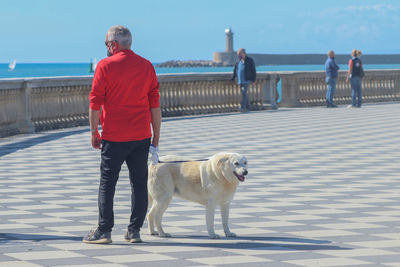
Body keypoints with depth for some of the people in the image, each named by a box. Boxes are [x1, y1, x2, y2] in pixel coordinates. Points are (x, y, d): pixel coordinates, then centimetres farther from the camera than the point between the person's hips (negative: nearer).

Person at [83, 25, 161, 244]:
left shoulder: (105, 66, -5)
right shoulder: (146, 66, 6)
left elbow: (95, 103, -6)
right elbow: (155, 104, 6)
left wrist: (94, 133, 3)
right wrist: (156, 136, 11)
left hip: (114, 136, -3)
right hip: (142, 136, 3)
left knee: (107, 183, 3)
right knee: (139, 183, 7)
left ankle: (104, 231, 3)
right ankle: (134, 231, 8)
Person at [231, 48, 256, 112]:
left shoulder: (250, 60, -4)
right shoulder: (238, 61, 12)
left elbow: (253, 70, -4)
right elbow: (235, 70, 18)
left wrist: (253, 80, -8)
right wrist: (233, 78, 12)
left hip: (247, 80, -6)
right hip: (240, 81, 6)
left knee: (244, 93, -15)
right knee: (244, 94, 8)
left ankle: (242, 108, -18)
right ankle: (248, 108, 14)